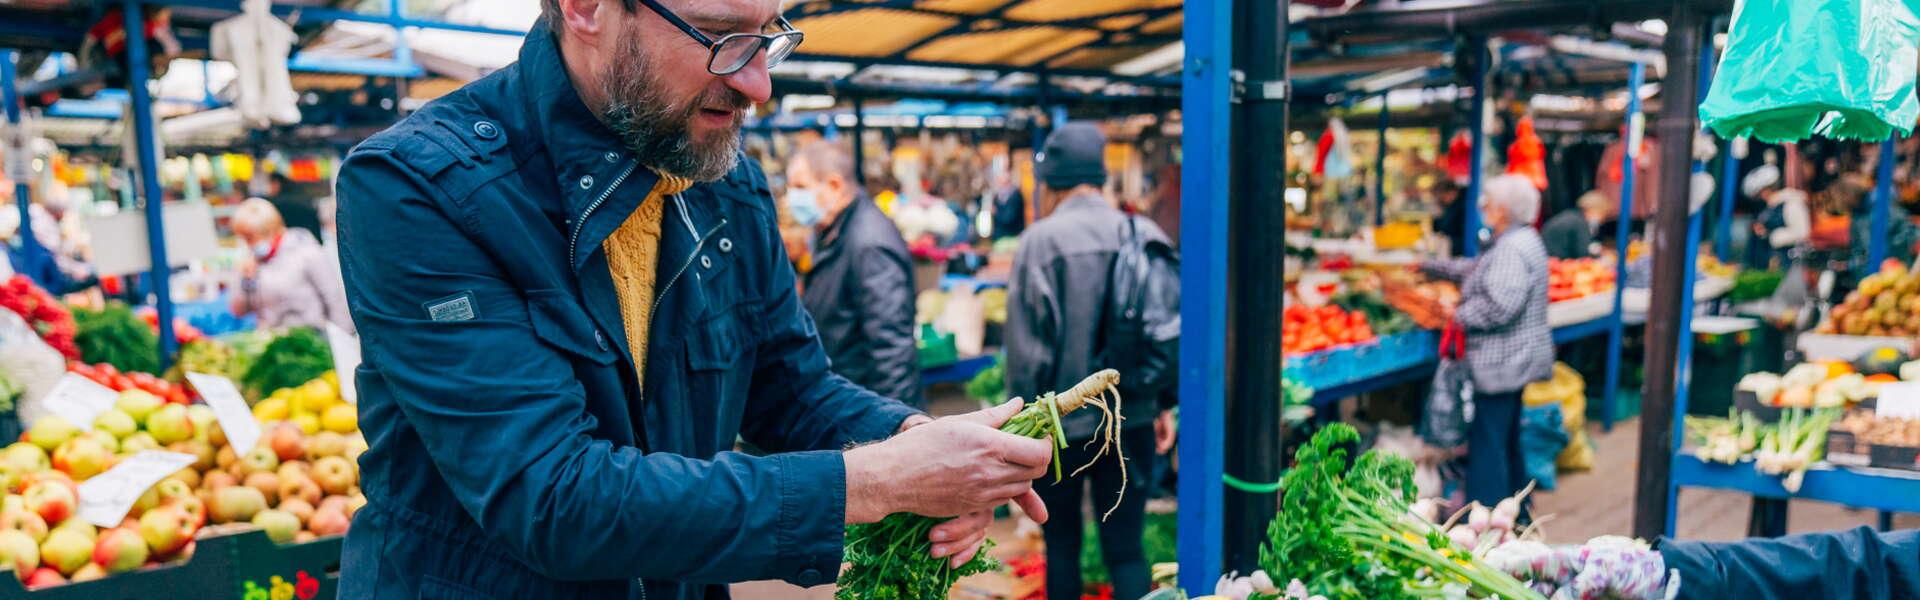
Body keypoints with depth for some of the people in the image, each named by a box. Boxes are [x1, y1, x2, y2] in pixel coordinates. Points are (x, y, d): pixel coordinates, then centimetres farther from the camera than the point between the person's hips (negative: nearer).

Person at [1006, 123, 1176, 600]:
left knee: (1061, 542, 15)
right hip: (1133, 419, 3)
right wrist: (1161, 404, 16)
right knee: (1126, 547, 10)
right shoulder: (1147, 235, -1)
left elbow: (1026, 344, -12)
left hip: (1061, 421, -3)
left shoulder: (1041, 239, -13)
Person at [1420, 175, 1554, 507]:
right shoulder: (1519, 242, 16)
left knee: (1488, 445, -6)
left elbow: (1500, 306, -29)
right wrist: (1427, 266, 34)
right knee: (1507, 442, 21)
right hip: (1513, 363, 11)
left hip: (1501, 364, -11)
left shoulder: (1513, 249, -20)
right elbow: (1473, 269, 30)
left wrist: (1459, 315, -15)